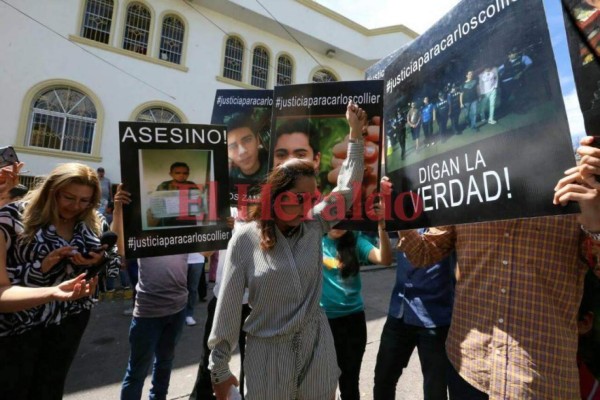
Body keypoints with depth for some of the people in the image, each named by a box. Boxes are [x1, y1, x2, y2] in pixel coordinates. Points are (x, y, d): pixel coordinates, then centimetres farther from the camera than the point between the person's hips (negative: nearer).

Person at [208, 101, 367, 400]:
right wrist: (219, 367, -1)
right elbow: (228, 307, -7)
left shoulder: (314, 226, -4)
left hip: (317, 348, 3)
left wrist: (356, 133, 1)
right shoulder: (245, 238, -12)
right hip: (267, 353, -2)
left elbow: (347, 187, 2)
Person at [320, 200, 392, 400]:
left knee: (349, 380, 18)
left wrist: (381, 225, -33)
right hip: (321, 317, 0)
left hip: (352, 318, 1)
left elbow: (385, 259, -19)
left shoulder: (355, 240, -6)